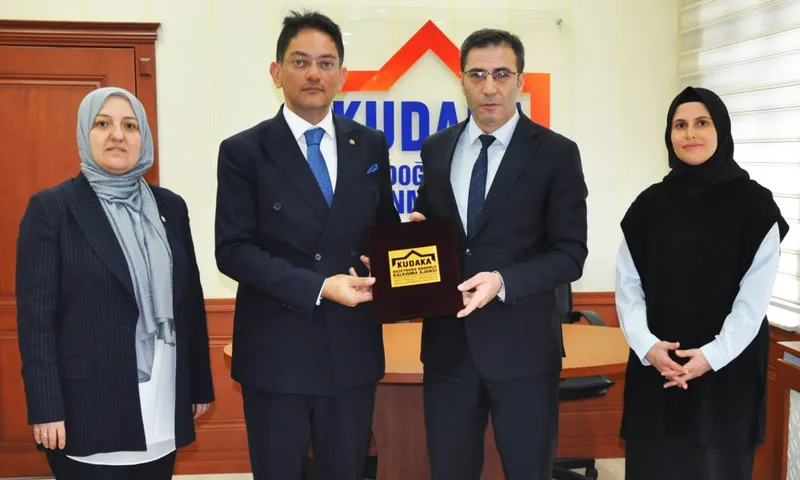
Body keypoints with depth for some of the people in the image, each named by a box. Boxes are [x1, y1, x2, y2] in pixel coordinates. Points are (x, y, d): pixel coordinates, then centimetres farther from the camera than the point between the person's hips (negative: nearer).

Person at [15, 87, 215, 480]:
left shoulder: (170, 206, 8)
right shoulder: (50, 208, -5)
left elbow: (190, 301, 11)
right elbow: (34, 317, -8)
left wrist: (201, 384, 11)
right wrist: (46, 407, -13)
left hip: (164, 406, 4)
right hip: (88, 409, -4)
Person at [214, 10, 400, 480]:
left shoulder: (370, 146, 6)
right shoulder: (244, 151, -4)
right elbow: (233, 250, -10)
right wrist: (319, 287, -19)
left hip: (353, 347, 3)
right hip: (275, 350, -3)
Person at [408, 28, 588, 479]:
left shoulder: (556, 153, -4)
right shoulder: (437, 149, 8)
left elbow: (570, 254, -8)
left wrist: (503, 282, -22)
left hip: (523, 342, -3)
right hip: (448, 341, 3)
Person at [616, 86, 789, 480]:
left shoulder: (754, 204, -2)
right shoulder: (650, 204, 5)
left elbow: (755, 295, -7)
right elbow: (628, 285, 1)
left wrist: (713, 355, -17)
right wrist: (647, 345, -14)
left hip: (728, 370, -2)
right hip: (655, 367, 2)